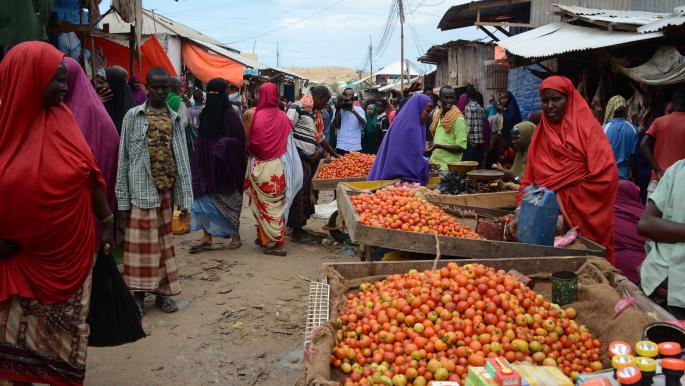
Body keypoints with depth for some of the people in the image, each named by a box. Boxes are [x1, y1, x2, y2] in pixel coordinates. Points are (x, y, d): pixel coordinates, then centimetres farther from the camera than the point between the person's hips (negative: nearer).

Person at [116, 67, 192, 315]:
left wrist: (184, 197, 2)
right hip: (142, 189, -3)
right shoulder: (133, 115, 0)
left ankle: (162, 291, 20)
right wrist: (123, 197, -7)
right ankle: (138, 292, 13)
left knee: (164, 241, 10)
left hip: (166, 189, 3)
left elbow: (182, 158, 7)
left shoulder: (174, 118, 9)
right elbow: (124, 157, -2)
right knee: (141, 241, 1)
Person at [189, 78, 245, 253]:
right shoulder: (205, 113, 7)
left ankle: (236, 235, 21)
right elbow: (200, 140, 13)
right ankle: (207, 237, 10)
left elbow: (240, 140, -10)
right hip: (207, 165, 6)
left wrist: (225, 144, -26)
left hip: (225, 167, -5)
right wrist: (198, 163, 6)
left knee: (228, 201, 6)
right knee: (205, 198, 3)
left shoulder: (230, 115, -11)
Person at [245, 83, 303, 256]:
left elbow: (250, 143, -10)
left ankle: (265, 238, 15)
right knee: (277, 203, 12)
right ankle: (278, 241, 18)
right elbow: (288, 142, 4)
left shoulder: (257, 116, -14)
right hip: (278, 167, 4)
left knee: (262, 203, 9)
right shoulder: (283, 117, -2)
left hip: (260, 167, -4)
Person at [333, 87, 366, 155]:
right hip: (341, 146, 0)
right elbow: (336, 126, -3)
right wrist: (338, 110, -10)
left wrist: (354, 111, -23)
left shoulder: (359, 109, 7)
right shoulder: (339, 110, 8)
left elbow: (364, 123, -10)